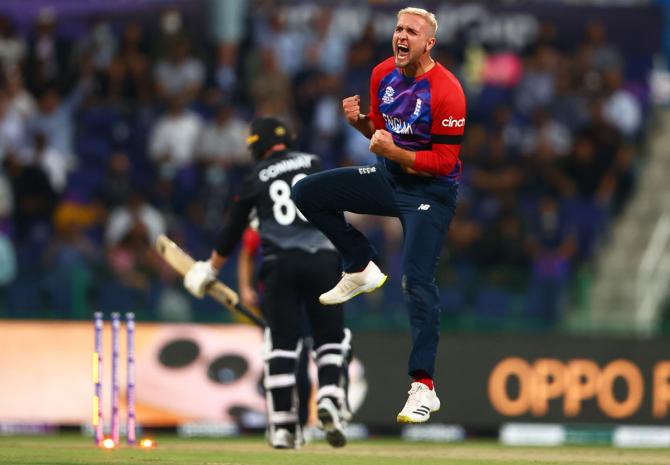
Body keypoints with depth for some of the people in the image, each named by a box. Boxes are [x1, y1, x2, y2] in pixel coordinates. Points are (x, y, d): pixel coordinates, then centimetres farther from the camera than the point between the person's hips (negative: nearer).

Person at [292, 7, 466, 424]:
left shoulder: (446, 92, -22)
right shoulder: (383, 75, 0)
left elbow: (444, 162, -20)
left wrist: (394, 152, -28)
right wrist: (359, 121, -7)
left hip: (430, 191, -7)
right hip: (388, 177, 7)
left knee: (418, 283, -17)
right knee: (308, 193, -1)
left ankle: (424, 389, -16)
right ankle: (362, 269, 12)